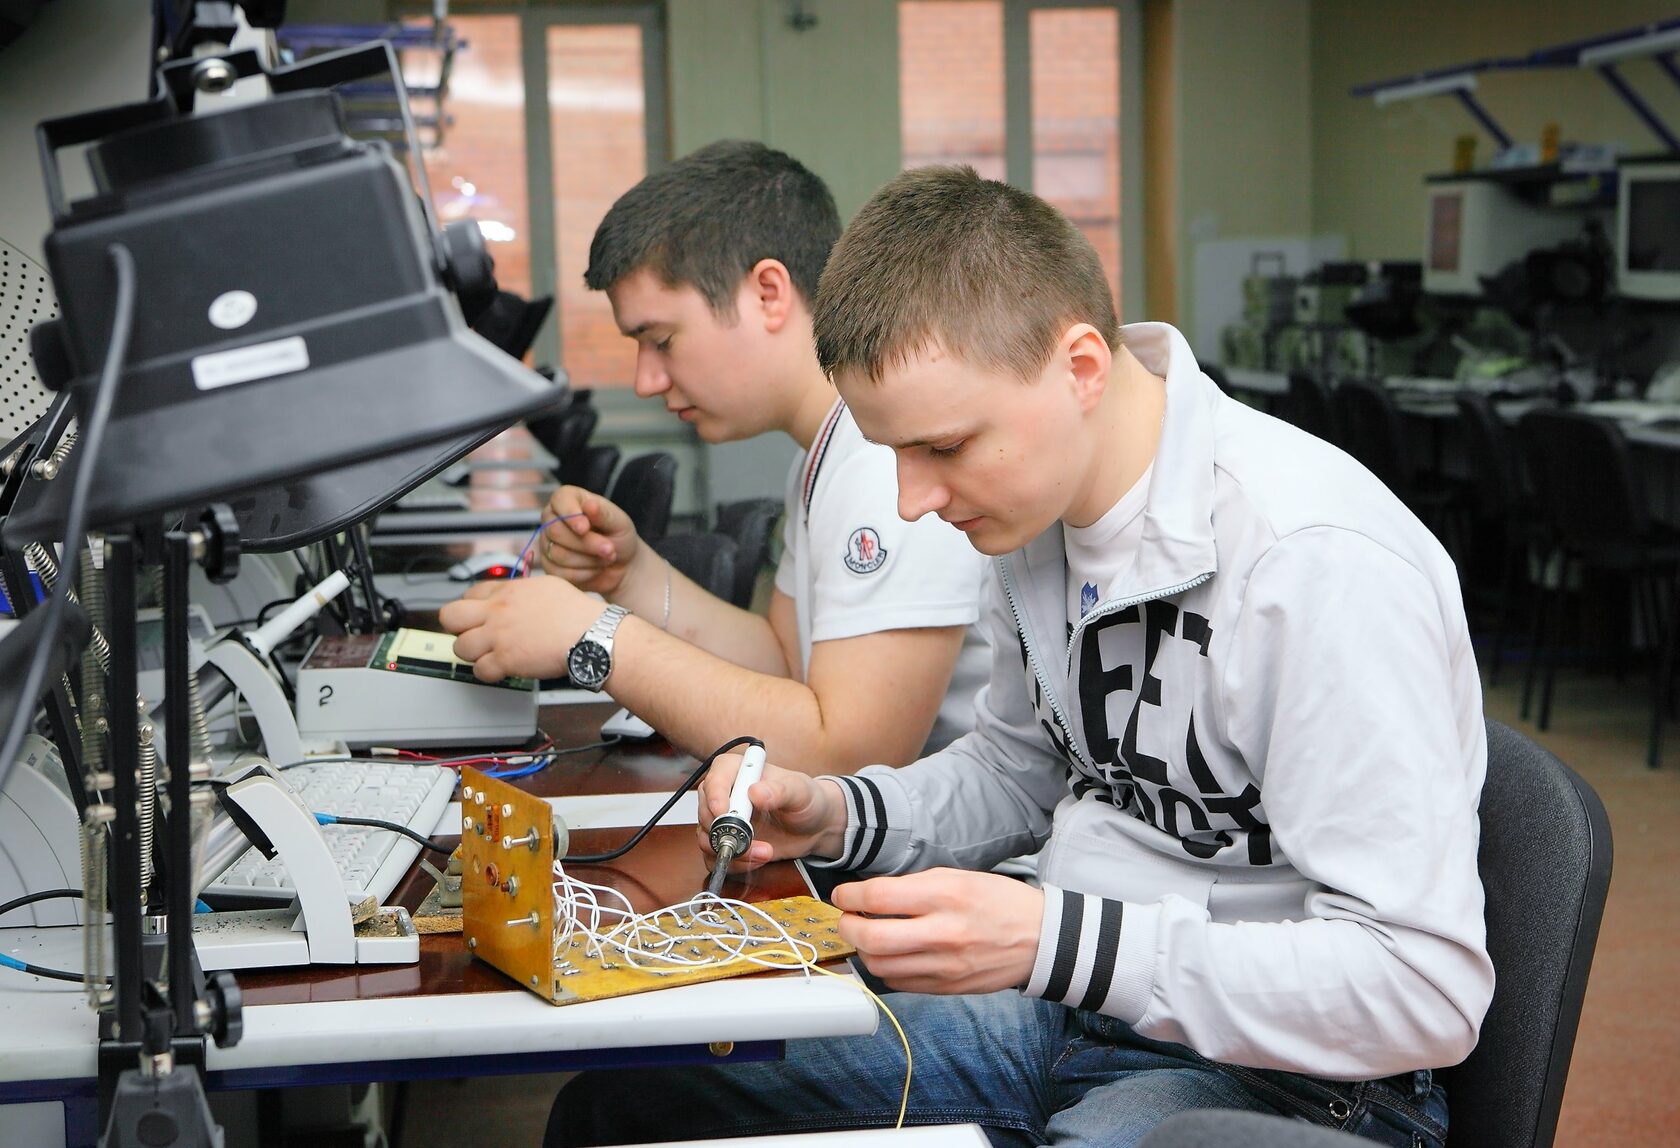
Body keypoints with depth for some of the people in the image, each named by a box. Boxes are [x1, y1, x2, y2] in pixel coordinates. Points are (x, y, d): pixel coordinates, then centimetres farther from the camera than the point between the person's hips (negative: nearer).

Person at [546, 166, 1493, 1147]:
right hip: (1065, 1007, 8)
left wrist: (1052, 940, -30)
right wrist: (836, 818, 0)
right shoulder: (1042, 497, 2)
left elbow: (1426, 993, -27)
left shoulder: (1324, 565, -25)